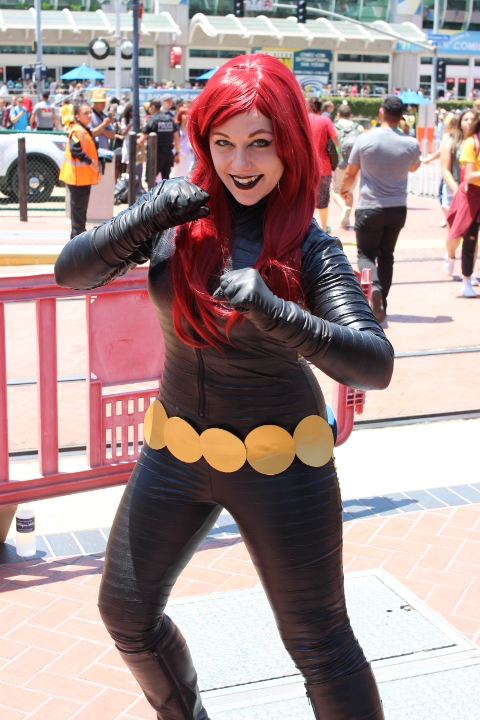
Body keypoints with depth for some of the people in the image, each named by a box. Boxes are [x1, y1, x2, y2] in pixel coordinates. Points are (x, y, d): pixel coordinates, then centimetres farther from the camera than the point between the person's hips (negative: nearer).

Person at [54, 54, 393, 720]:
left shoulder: (308, 245, -14)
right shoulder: (178, 215, -5)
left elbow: (376, 364, -25)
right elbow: (71, 272, -7)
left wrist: (275, 314, -40)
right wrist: (146, 216, -23)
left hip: (278, 461, -4)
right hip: (177, 450, 5)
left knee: (319, 644, 7)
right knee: (125, 610, 19)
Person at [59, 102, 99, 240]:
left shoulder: (85, 130, 16)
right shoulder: (77, 131, -17)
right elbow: (76, 151, -27)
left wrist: (93, 161, 13)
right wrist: (90, 161, -24)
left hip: (85, 175, 10)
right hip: (78, 175, -10)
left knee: (81, 207, 17)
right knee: (79, 207, -5)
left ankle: (79, 233, 26)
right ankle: (77, 235, -1)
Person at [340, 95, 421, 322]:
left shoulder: (365, 139, -10)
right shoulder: (411, 144, -4)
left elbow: (350, 173, 1)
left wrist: (345, 189, 23)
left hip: (369, 208, -3)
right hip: (398, 209, 3)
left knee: (366, 253, 6)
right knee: (386, 255, 16)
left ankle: (373, 286, -26)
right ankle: (380, 309, 17)